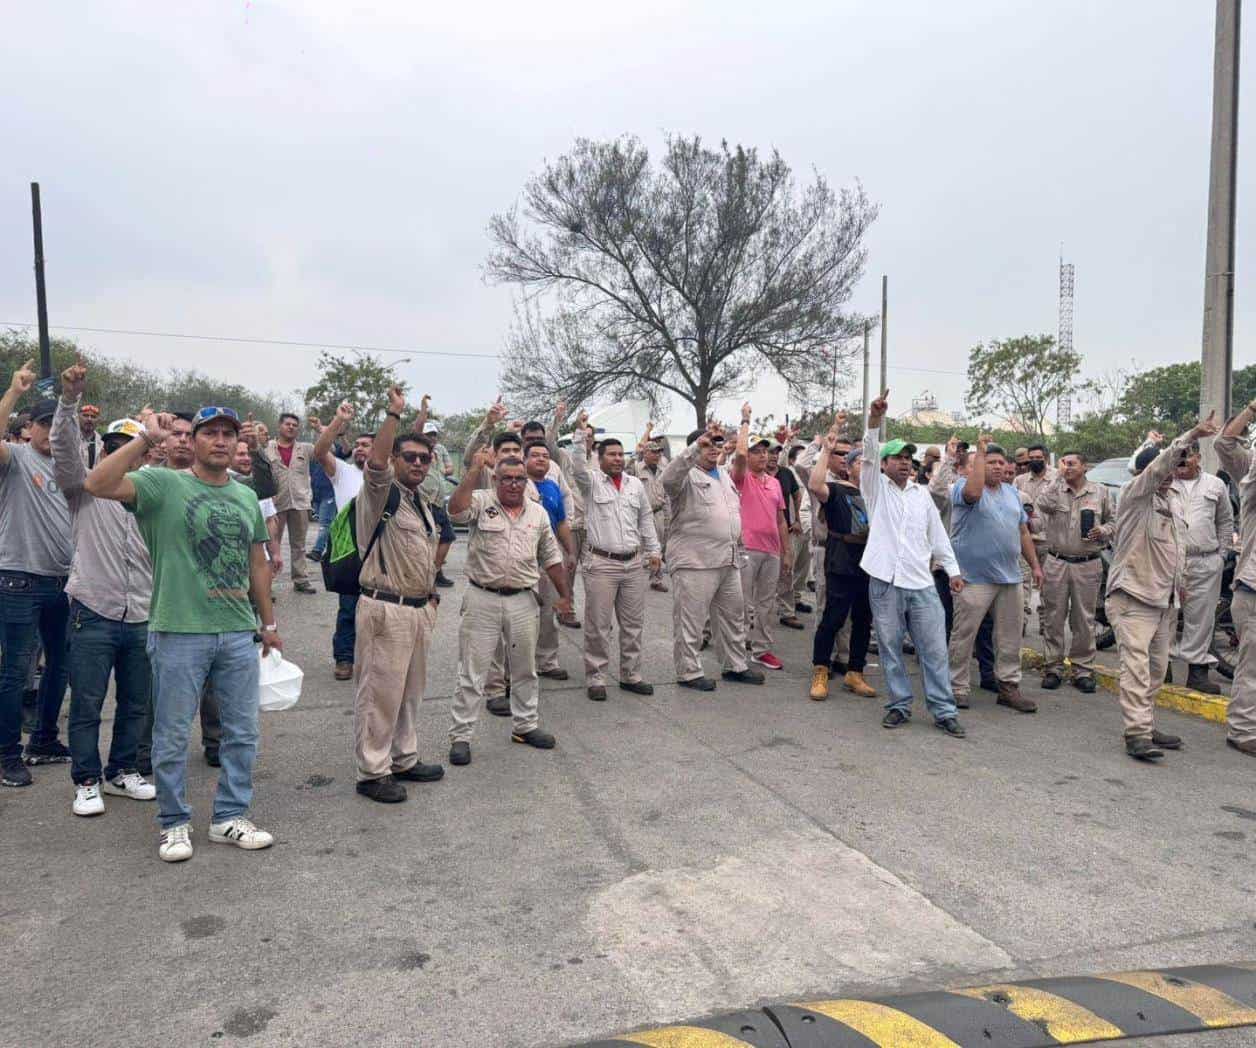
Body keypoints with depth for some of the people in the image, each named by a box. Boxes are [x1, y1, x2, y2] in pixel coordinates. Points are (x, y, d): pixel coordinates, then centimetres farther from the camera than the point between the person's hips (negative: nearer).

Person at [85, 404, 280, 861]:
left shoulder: (247, 497, 12)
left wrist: (269, 622, 18)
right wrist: (146, 437, -23)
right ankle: (174, 823, 26)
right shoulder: (163, 485, -4)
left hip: (239, 634, 5)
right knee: (172, 736, 8)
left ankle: (230, 816, 27)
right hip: (179, 633, -5)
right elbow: (97, 484, -21)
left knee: (242, 733, 11)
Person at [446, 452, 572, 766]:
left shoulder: (538, 513, 8)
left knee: (525, 668, 15)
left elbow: (551, 558, 13)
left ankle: (525, 725, 31)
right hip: (483, 599, -4)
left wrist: (565, 595, 12)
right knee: (472, 672, 2)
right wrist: (475, 470, -26)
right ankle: (460, 736, 11)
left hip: (523, 601, 4)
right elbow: (456, 509, -27)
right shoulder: (481, 502, -4)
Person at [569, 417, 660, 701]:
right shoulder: (591, 481, -1)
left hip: (634, 564, 5)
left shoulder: (636, 485, 13)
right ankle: (595, 678, 10)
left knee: (633, 624, 11)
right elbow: (577, 465, -22)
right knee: (598, 626, -1)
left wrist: (654, 551, 16)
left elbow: (646, 520, 19)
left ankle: (630, 675, 23)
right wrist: (581, 433, -30)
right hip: (600, 564, -5)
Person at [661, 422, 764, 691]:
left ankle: (735, 666, 31)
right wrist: (697, 444, -37)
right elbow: (669, 477, -33)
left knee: (733, 616, 17)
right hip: (694, 561, -8)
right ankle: (689, 672, 12)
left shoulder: (723, 475, 18)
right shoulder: (687, 476, -8)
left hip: (728, 561, 8)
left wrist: (737, 548, 22)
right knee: (690, 620, 0)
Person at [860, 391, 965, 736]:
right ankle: (899, 705, 19)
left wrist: (953, 570, 13)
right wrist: (874, 420, -26)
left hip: (921, 582, 3)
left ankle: (944, 710, 11)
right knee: (890, 648, 6)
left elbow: (938, 535, 17)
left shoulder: (922, 493, 15)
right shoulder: (876, 488, 5)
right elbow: (868, 455, -13)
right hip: (885, 580, -2)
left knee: (934, 649, 3)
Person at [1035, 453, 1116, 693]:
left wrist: (1103, 532, -7)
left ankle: (1083, 671, 14)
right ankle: (1053, 668, 13)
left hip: (1088, 565, 0)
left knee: (1084, 621, 5)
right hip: (1056, 563, 0)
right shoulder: (1054, 489, 4)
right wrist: (1058, 476, -11)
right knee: (1053, 619, 4)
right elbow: (1044, 504, -18)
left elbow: (1113, 520, 15)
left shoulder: (1100, 492, 8)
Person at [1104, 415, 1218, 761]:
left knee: (1156, 667, 11)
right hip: (1133, 595, -8)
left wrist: (1180, 581, 27)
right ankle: (1137, 735, -15)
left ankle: (1145, 727, 20)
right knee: (1136, 665, -13)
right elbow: (1159, 467, -26)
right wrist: (1192, 435, -33)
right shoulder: (1134, 495, -7)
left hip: (1165, 599, 8)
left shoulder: (1175, 499, 16)